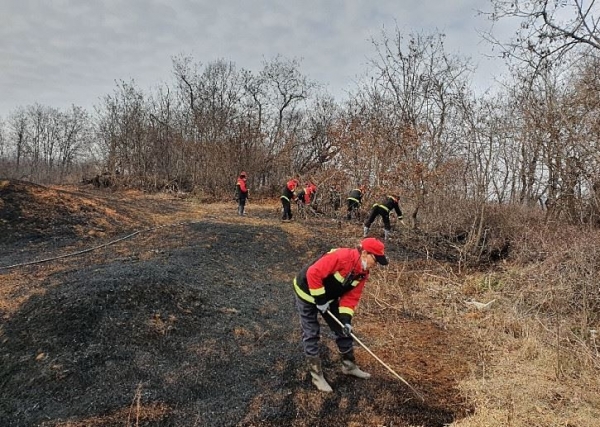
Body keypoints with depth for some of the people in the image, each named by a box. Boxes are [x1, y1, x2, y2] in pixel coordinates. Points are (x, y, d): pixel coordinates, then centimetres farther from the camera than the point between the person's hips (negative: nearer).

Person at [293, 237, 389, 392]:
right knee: (312, 334, -2)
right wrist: (319, 299, -25)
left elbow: (351, 296, -5)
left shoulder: (363, 273, -8)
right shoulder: (341, 257, -35)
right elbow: (313, 273, -34)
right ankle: (316, 375, 12)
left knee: (343, 329, 11)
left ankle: (349, 365, 29)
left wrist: (346, 319, -17)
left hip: (329, 296, 8)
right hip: (308, 291, -8)